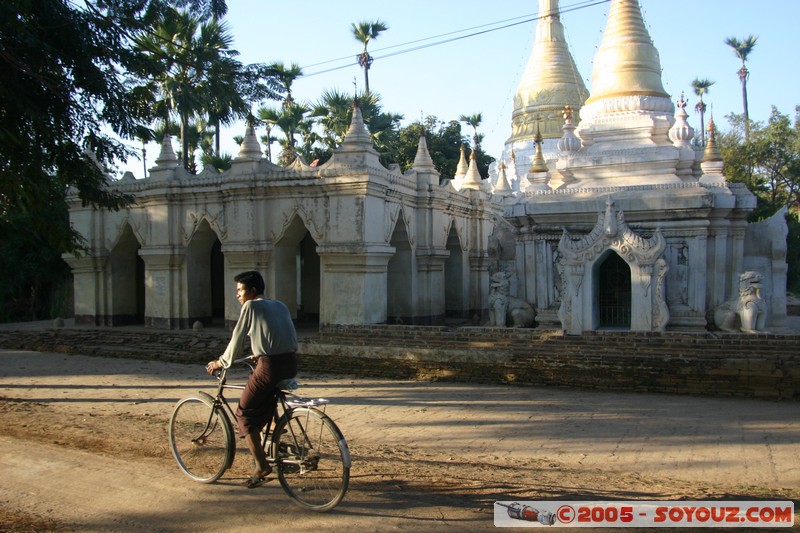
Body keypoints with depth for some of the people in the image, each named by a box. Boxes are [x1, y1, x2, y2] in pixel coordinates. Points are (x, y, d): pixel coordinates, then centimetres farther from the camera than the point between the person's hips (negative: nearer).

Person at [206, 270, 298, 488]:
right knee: (264, 409, 27)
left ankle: (261, 466, 3)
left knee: (244, 413, 7)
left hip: (269, 366, -7)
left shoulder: (251, 306, -1)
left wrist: (221, 362, 16)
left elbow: (237, 340, 1)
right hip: (290, 365, 7)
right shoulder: (280, 305, 18)